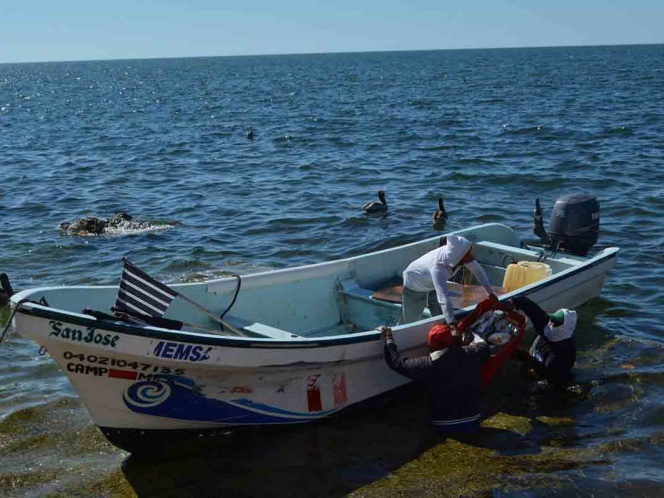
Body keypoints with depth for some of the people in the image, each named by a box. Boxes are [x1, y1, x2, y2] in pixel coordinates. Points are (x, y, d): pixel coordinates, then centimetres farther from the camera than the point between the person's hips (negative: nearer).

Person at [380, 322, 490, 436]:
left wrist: (388, 340, 11)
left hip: (445, 428, -2)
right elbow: (483, 346, 14)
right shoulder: (469, 354, -10)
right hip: (472, 424, 3)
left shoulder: (425, 365, -16)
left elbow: (398, 362, -2)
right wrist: (473, 335, 33)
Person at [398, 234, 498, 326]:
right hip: (414, 285, -7)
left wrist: (490, 293, -14)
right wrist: (451, 323, -57)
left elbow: (478, 270, -12)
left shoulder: (456, 253, -28)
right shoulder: (438, 267, -46)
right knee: (410, 319, 3)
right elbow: (443, 298, -52)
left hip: (431, 285, 7)